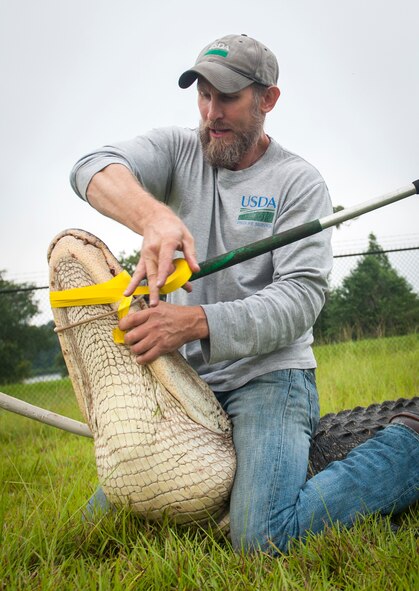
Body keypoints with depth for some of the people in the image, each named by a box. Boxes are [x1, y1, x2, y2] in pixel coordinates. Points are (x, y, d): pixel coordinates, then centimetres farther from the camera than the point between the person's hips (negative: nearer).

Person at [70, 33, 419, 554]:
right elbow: (92, 169, -14)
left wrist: (197, 322, -31)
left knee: (263, 537, -25)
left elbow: (301, 297, -14)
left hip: (268, 371, -4)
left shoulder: (298, 181, -4)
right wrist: (154, 217, -37)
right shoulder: (178, 150, 5)